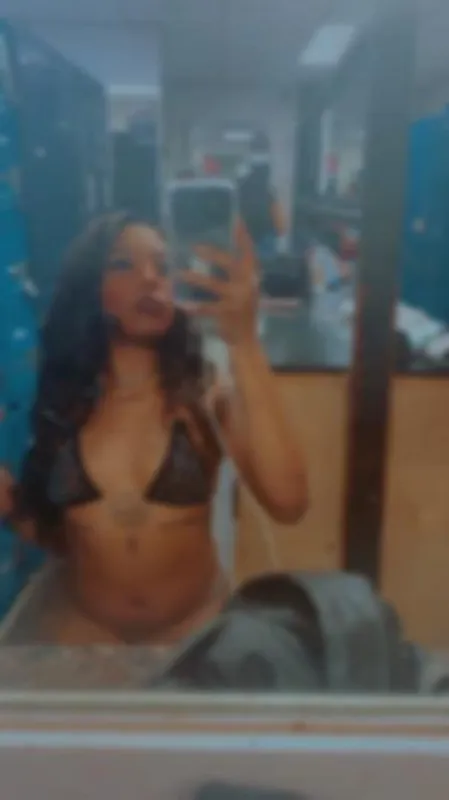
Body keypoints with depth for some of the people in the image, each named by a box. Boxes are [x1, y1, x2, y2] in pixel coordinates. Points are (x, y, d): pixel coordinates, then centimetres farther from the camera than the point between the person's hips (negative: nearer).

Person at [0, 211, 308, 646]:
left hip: (196, 624, -1)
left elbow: (287, 502, -28)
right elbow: (57, 535, 7)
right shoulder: (61, 401, -3)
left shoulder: (211, 395, -10)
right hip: (85, 628, 2)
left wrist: (243, 343, -32)